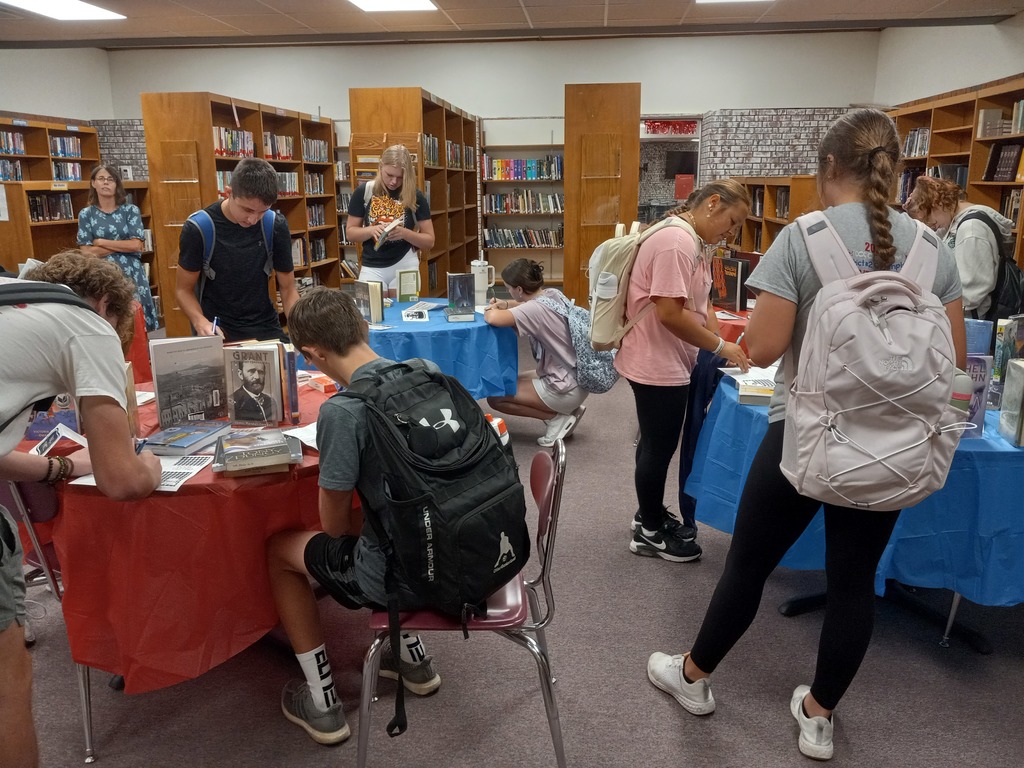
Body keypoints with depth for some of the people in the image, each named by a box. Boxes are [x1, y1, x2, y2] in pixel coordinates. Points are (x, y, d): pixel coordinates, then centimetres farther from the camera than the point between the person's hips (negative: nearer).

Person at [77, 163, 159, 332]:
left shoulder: (131, 210, 6)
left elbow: (136, 245, -5)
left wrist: (101, 242, -2)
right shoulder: (86, 214, 7)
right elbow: (86, 252, -3)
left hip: (131, 275, 0)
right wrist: (124, 245, -5)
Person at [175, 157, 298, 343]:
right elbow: (183, 289, -4)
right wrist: (200, 322, -24)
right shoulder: (198, 228, -13)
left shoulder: (276, 226, -7)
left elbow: (288, 289, -1)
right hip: (218, 329, -2)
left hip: (266, 326, 2)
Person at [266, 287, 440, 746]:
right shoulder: (428, 372, 0)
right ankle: (413, 658, 39)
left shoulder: (341, 411, -20)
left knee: (279, 549, 18)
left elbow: (335, 524, -9)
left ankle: (322, 705, 24)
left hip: (406, 573, -6)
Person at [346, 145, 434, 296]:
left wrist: (405, 233, -20)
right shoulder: (363, 192, -3)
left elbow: (429, 241, -3)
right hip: (372, 267, 0)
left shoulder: (416, 197, -4)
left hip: (404, 265, 0)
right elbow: (350, 232, 2)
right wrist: (371, 230, -17)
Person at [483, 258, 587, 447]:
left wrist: (490, 311, -12)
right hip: (577, 378, 9)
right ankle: (566, 411, 17)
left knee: (495, 398, 0)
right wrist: (507, 305, 4)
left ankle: (559, 418, 2)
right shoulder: (554, 294, 1)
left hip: (566, 389, -9)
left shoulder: (535, 309, -24)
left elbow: (493, 318, -37)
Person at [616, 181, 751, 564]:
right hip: (656, 366, -10)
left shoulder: (693, 243, 13)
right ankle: (650, 533, 18)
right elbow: (670, 313, -27)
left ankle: (650, 515, 36)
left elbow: (701, 304, 12)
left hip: (668, 364, 10)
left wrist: (723, 348, 0)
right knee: (658, 448, 3)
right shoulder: (676, 241, -21)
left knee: (657, 445, 20)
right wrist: (720, 346, -17)